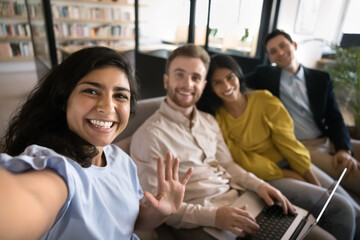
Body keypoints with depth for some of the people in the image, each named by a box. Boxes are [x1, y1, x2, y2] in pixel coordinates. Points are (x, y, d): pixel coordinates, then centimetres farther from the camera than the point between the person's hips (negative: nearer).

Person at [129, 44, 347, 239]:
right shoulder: (149, 135, -14)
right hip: (200, 222, -6)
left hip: (241, 201, 7)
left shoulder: (209, 121, 10)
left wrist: (258, 184, -2)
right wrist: (212, 216, -24)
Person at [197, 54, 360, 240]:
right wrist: (285, 174, -13)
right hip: (264, 177, -4)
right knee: (338, 207, -14)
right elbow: (242, 161, -9)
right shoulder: (215, 119, -10)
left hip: (291, 164, 4)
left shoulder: (264, 99, -2)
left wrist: (315, 182, -8)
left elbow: (287, 141, -4)